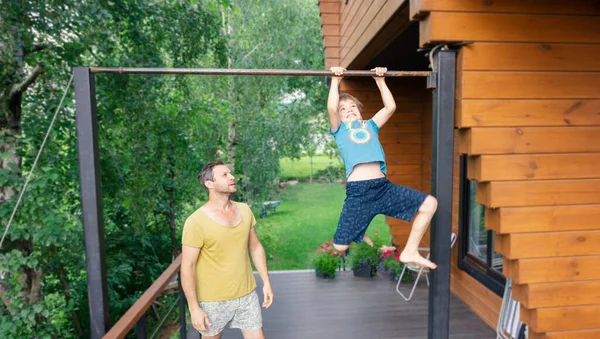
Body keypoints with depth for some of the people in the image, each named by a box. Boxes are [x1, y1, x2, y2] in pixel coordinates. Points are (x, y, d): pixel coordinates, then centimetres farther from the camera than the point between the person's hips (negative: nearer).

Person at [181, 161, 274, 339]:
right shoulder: (196, 221, -18)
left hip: (247, 295, 4)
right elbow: (187, 267, -15)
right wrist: (194, 308, -14)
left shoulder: (244, 210, -1)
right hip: (213, 300, -4)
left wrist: (266, 282, 6)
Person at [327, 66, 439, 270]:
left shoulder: (371, 125, 25)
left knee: (429, 204, -3)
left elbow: (390, 107, 15)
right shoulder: (339, 129, 15)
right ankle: (362, 237, 35)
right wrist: (335, 81, 5)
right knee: (340, 246, -3)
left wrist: (380, 81, 20)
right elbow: (331, 108, -2)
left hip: (383, 186, 4)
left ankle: (410, 252, 12)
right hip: (357, 191, -3)